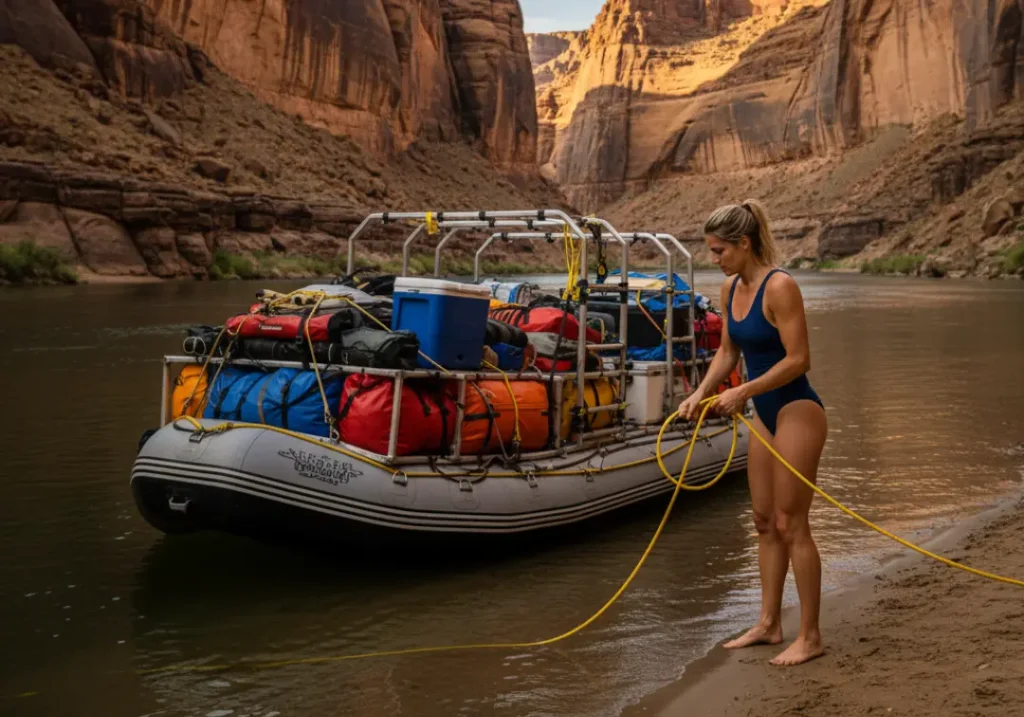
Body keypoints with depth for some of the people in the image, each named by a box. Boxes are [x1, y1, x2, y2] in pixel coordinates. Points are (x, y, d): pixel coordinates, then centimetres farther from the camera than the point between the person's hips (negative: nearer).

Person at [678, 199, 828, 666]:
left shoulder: (779, 287, -19)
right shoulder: (731, 288, 6)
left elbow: (798, 359, -21)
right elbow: (728, 352, 13)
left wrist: (744, 392, -22)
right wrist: (701, 393, -1)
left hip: (797, 411, -9)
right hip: (765, 414, 9)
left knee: (791, 523, -3)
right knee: (765, 521, 14)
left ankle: (810, 636, 9)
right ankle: (769, 624, 25)